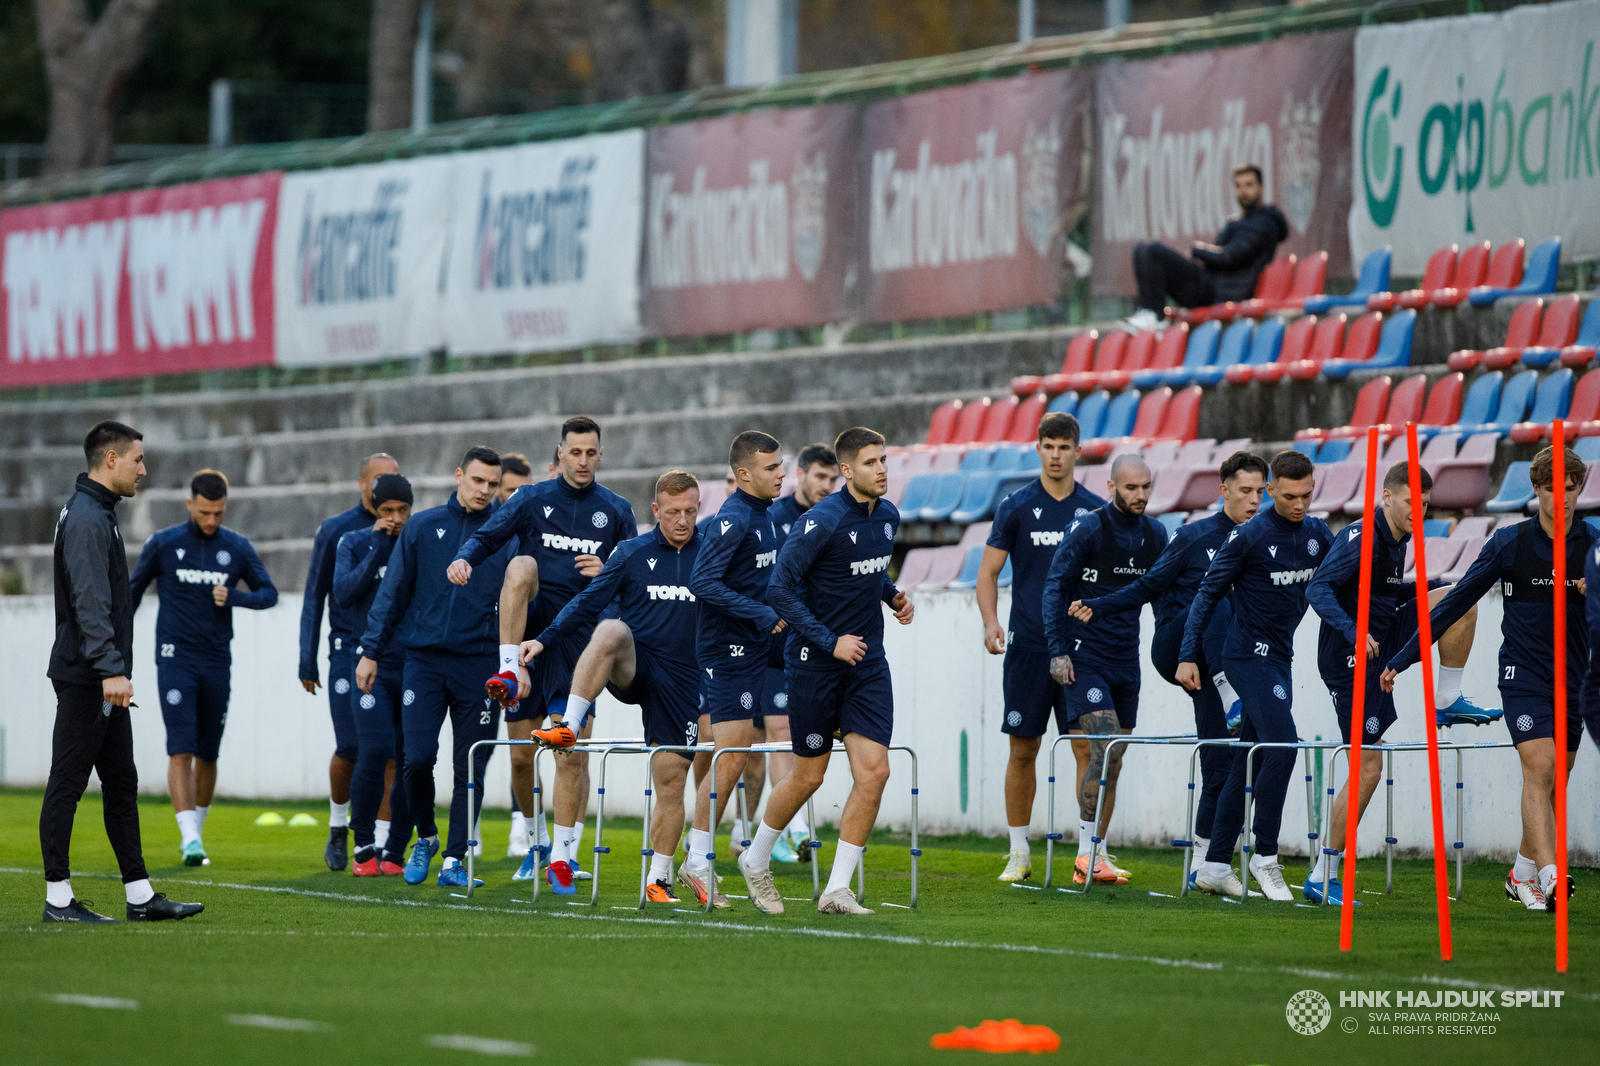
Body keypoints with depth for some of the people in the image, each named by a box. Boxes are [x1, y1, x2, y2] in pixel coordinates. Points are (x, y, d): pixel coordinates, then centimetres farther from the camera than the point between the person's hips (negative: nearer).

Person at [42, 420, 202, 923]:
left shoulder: (99, 515, 18)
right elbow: (90, 603, -23)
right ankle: (58, 898, -2)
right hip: (83, 678, -11)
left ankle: (140, 895, 13)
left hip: (104, 680, 11)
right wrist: (111, 669, -28)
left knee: (121, 785, 10)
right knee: (67, 784, -5)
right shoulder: (85, 519, -15)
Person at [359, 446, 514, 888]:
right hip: (424, 660, 0)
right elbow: (392, 592, 9)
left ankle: (454, 859, 9)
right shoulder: (423, 527, 7)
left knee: (471, 769, 0)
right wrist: (372, 651, 4)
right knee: (417, 758, -7)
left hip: (479, 664, 0)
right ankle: (426, 836, 17)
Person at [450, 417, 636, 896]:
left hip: (580, 627, 0)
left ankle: (563, 854, 5)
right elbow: (488, 535, 0)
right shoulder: (533, 499, 6)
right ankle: (509, 670, -34)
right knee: (522, 564, -32)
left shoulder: (616, 512, 10)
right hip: (533, 618, 0)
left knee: (573, 750, -2)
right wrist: (464, 558, -22)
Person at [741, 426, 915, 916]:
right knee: (809, 776, 4)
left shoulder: (888, 516, 6)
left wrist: (894, 596, 5)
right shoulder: (823, 521, -17)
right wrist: (829, 642, -20)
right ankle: (756, 860, 30)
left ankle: (837, 890, -1)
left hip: (868, 663, 6)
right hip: (816, 663, -6)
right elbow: (780, 587, -18)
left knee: (874, 771, -7)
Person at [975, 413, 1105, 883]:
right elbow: (989, 570, 3)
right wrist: (990, 621, -12)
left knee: (1087, 747, -5)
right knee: (1022, 750, 2)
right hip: (1028, 645, 0)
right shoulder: (1016, 507, 2)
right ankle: (1019, 853, 12)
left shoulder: (1095, 510, 5)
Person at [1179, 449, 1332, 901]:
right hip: (1249, 655, -7)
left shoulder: (1317, 534, 7)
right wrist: (1188, 656, -11)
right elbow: (1208, 594, -7)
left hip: (1280, 658, 7)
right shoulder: (1249, 537, -12)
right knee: (1281, 745, -19)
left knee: (1249, 762, 8)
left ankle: (1215, 865, 12)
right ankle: (1265, 856, -12)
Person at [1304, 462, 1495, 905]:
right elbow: (1318, 590, -26)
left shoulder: (1396, 540, 11)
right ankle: (1321, 877, -3)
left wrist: (1427, 589, 13)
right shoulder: (1361, 538, -17)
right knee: (1368, 769, -9)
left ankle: (1447, 701, 6)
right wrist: (1352, 632, -40)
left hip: (1381, 646, 8)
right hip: (1351, 661, -8)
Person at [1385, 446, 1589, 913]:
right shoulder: (1509, 542, -3)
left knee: (1553, 783, 7)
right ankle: (1550, 876, -29)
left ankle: (1522, 874, 25)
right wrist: (1403, 659, 2)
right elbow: (1456, 601, 2)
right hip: (1523, 677, -3)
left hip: (1574, 681, 3)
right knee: (1539, 769, -19)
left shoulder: (1591, 545, 1)